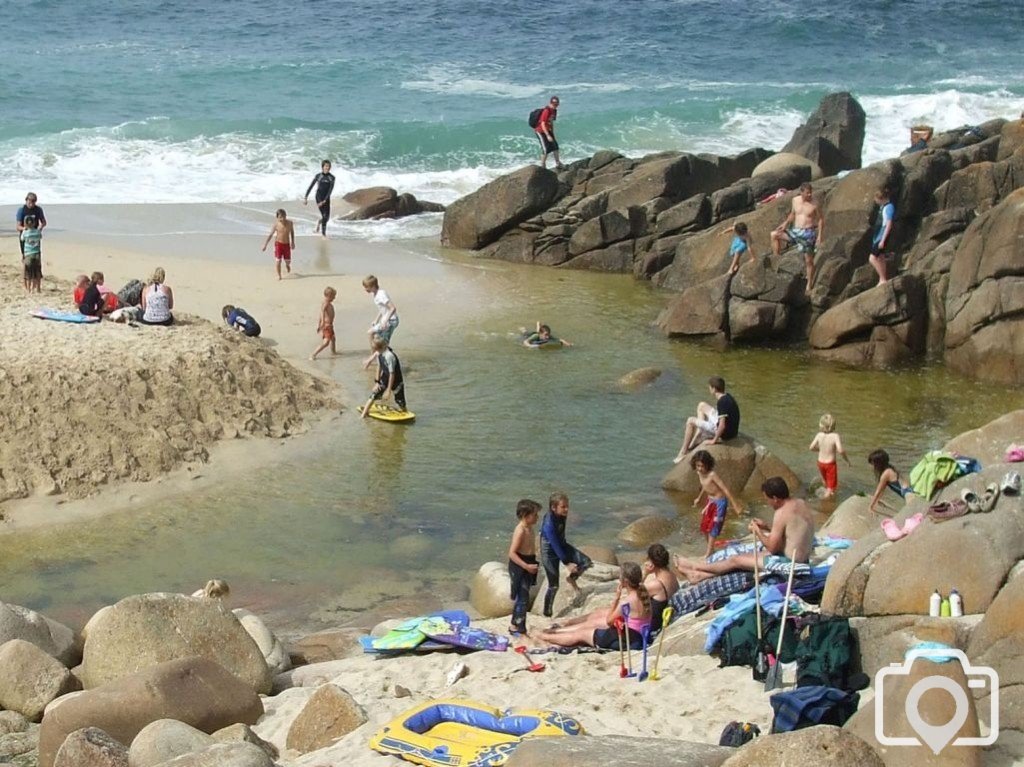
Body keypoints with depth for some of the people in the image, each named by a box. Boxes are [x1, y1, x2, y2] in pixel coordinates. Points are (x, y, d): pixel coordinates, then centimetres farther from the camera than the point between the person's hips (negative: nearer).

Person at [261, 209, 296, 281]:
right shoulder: (276, 225, -12)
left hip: (287, 244, 2)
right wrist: (265, 245, -5)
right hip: (278, 243, -2)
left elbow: (292, 232, 11)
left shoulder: (290, 223, -6)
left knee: (288, 261, 10)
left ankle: (287, 266, 47)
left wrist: (292, 242, 13)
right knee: (278, 260, -7)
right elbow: (270, 235, -5)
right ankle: (279, 275, 9)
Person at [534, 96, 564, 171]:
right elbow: (543, 124, -27)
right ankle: (542, 166, 3)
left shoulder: (554, 111, 3)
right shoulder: (546, 111, -25)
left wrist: (552, 133, 16)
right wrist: (548, 136, -30)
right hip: (540, 131, -9)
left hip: (548, 130, 9)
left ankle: (558, 164, 18)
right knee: (546, 148, -10)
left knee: (555, 145, 8)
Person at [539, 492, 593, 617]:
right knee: (554, 586, 1)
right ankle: (547, 613, 20)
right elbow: (555, 546, -27)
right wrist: (567, 563, -23)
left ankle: (572, 578, 19)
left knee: (586, 562, -9)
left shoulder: (562, 517, -9)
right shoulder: (549, 524, -32)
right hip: (550, 553, -7)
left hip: (561, 545, 7)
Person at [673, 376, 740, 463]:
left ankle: (683, 453, 10)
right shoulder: (727, 397, 3)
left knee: (690, 421, -1)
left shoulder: (722, 402, -28)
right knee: (702, 406, 21)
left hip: (724, 433, -9)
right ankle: (693, 443, 22)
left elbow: (722, 426, -33)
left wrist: (714, 440, -20)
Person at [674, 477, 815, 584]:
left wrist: (757, 531, -3)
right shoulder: (800, 504, 5)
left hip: (787, 562, -9)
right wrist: (766, 527, 12)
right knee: (747, 555, 19)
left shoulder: (782, 513, -23)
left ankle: (696, 567, 26)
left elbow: (772, 547, -19)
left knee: (735, 560, 6)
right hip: (801, 558, 9)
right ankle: (701, 575, 28)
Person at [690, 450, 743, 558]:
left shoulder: (712, 475, -27)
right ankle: (710, 548, 29)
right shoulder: (699, 474, -3)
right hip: (710, 501, 8)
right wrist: (699, 498, 33)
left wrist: (734, 505, -27)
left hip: (720, 502, -8)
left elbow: (725, 489, -26)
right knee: (704, 527, 12)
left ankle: (709, 552, 2)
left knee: (713, 527, -4)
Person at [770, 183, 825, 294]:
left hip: (808, 233, -5)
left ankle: (809, 286, 12)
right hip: (795, 231, 5)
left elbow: (821, 219, -4)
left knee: (809, 260, 1)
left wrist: (820, 236, -11)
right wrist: (786, 223, 3)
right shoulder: (795, 200, 3)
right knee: (774, 234, -9)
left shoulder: (814, 204, -10)